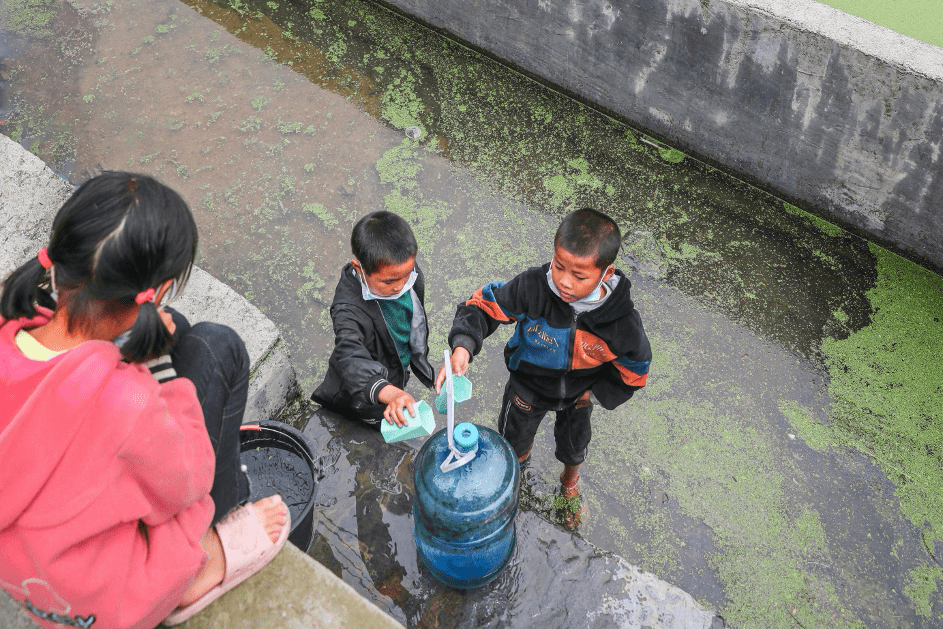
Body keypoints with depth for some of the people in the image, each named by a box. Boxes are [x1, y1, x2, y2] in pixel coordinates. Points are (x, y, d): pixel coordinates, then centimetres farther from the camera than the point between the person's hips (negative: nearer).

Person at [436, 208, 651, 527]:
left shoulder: (622, 320, -35)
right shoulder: (533, 287, -39)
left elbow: (635, 367, -14)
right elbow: (484, 305, -28)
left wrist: (595, 391, -12)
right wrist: (462, 346, -46)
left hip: (578, 392, 1)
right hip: (529, 383, -1)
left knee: (573, 447, 30)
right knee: (514, 439, 27)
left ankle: (570, 484, 67)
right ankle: (520, 456, 67)